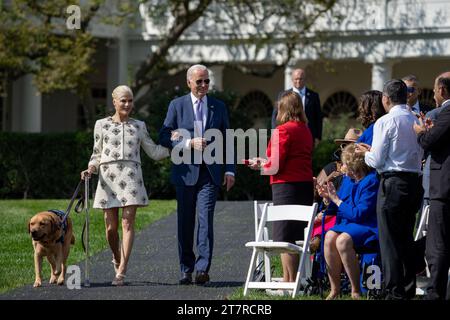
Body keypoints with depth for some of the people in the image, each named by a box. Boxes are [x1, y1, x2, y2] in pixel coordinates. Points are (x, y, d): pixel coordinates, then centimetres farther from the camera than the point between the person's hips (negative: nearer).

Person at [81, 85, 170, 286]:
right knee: (111, 227, 2)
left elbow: (154, 152, 17)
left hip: (131, 177, 0)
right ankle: (117, 259, 31)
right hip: (108, 177, 0)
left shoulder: (139, 126, 13)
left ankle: (121, 272, -13)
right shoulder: (101, 125, 10)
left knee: (128, 224, -11)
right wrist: (91, 169, -4)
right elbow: (97, 154, 14)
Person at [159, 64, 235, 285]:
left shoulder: (219, 107, 10)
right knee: (185, 222, 5)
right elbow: (164, 137, 0)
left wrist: (229, 170, 3)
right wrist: (189, 143, -14)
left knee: (206, 218, -12)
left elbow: (227, 140, 12)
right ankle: (186, 270, 14)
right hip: (185, 172, 0)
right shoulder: (177, 106, 4)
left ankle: (203, 269, -15)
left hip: (210, 172, 0)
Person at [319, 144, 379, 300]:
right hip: (346, 223, 7)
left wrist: (336, 199, -12)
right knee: (329, 237, -24)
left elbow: (359, 214, -19)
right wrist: (329, 198, -2)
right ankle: (334, 289, -18)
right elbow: (337, 210, 19)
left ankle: (356, 291, -22)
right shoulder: (347, 179, 11)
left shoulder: (371, 182, -14)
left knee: (343, 240, -33)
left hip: (366, 226, -7)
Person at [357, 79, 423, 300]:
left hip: (393, 183, -6)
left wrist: (366, 153, 10)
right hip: (414, 181, 6)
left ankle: (394, 292, -3)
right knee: (407, 239, 15)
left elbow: (377, 161, -12)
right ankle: (408, 290, 19)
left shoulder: (385, 122, -11)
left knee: (390, 240, -1)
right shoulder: (416, 121, 8)